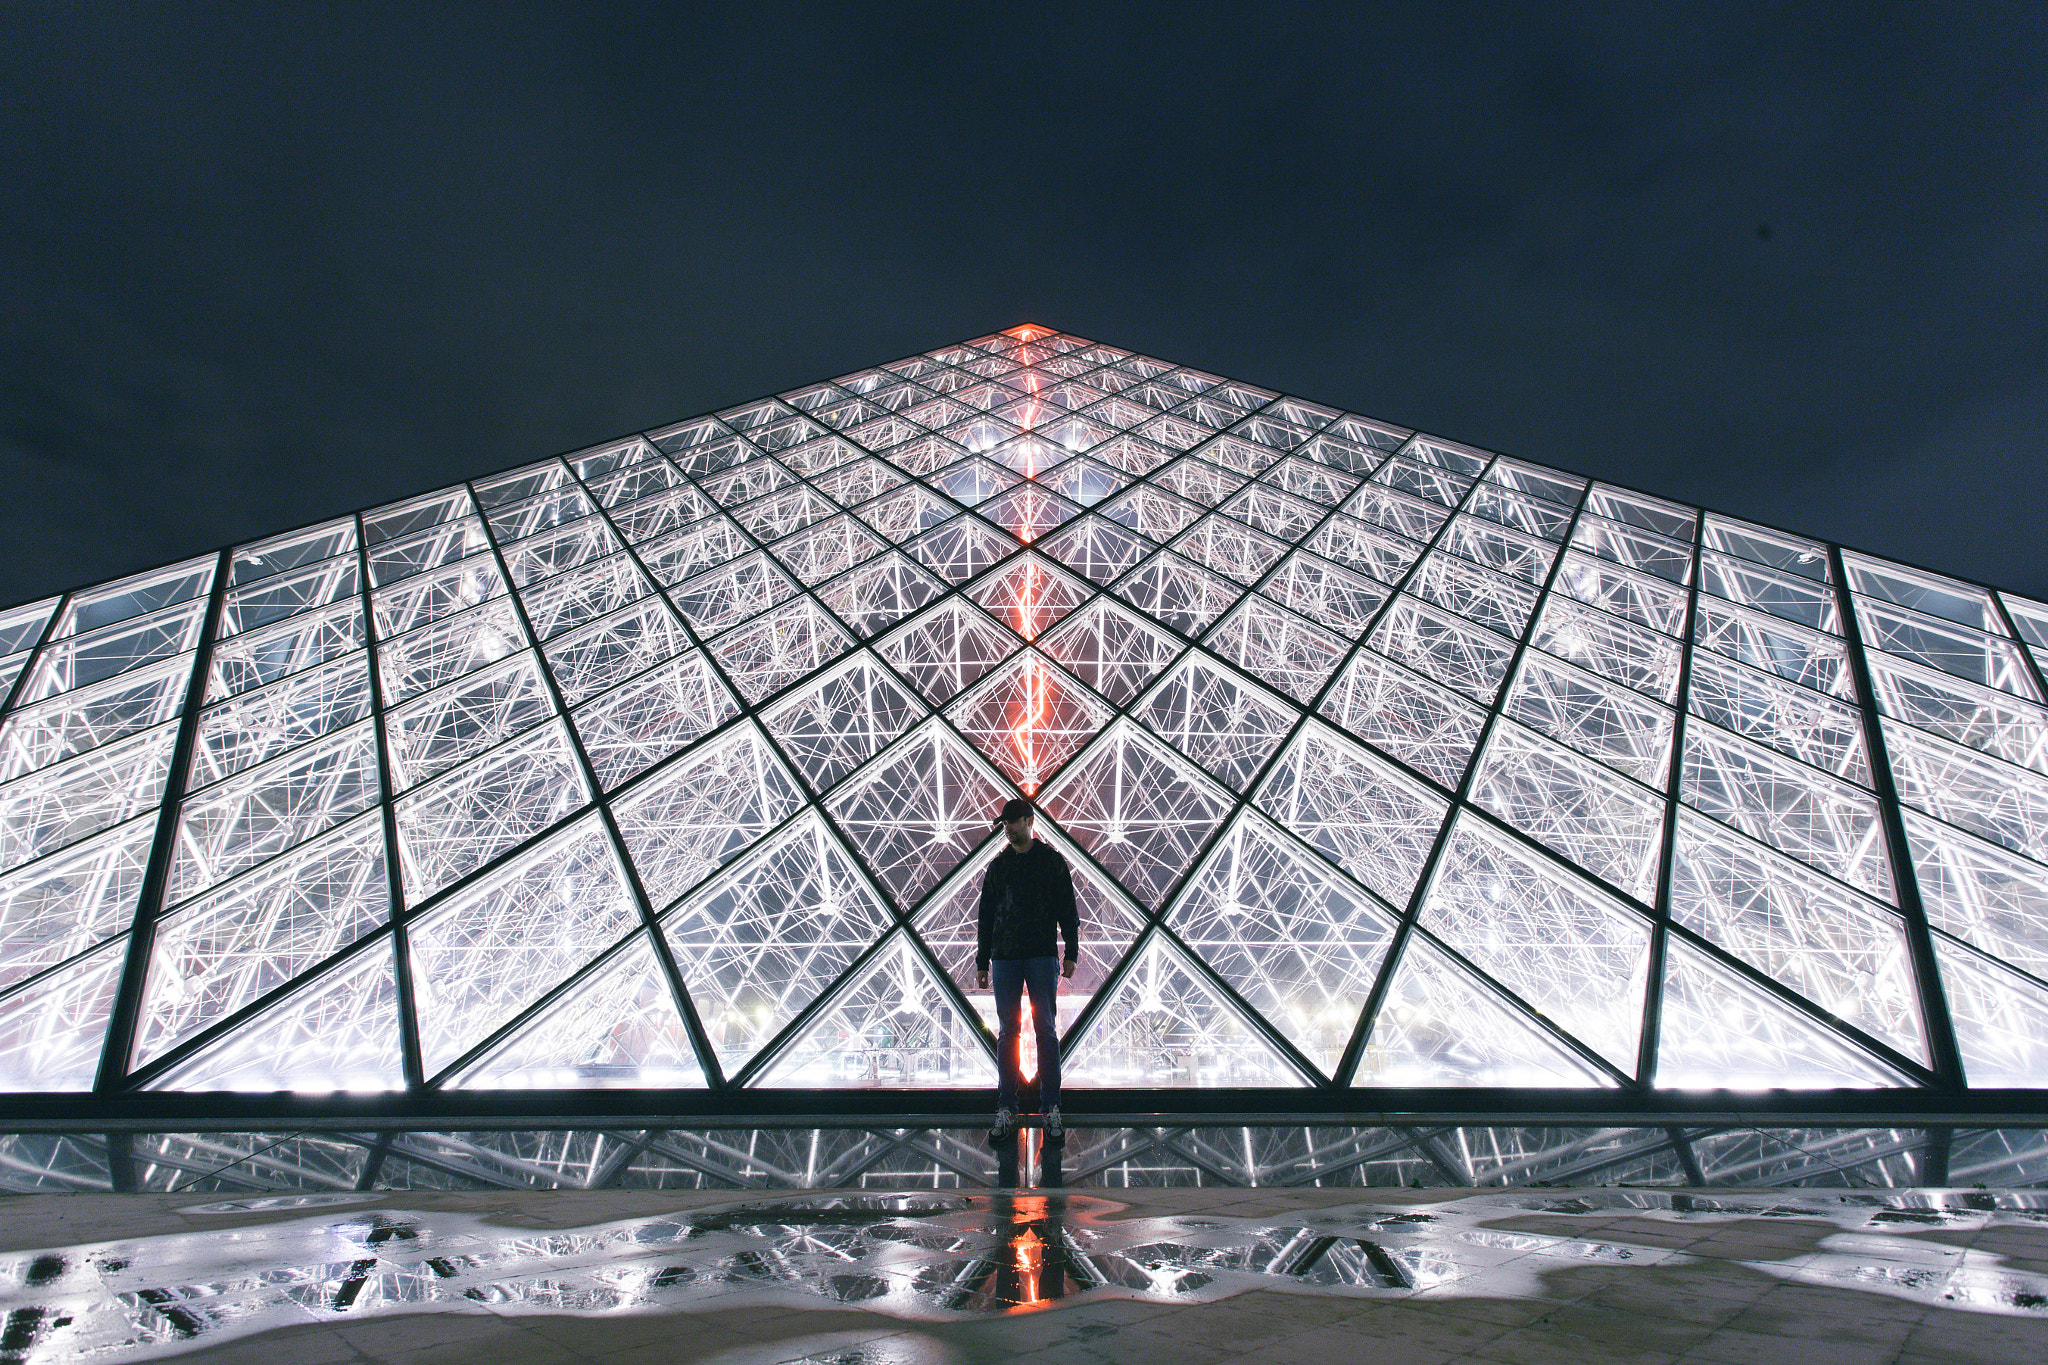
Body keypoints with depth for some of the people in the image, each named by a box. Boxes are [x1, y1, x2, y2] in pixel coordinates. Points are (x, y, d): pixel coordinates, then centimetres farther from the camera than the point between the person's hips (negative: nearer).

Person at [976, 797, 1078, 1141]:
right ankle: (1006, 1109, 11)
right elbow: (986, 916, 13)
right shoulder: (997, 865, 11)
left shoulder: (1052, 860, 5)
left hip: (1042, 957, -2)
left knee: (1046, 1031, 0)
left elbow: (1068, 910, 5)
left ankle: (1051, 1107, 8)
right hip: (1005, 958, 2)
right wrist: (982, 962, 9)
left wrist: (1071, 954, -3)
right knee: (1007, 1033, 4)